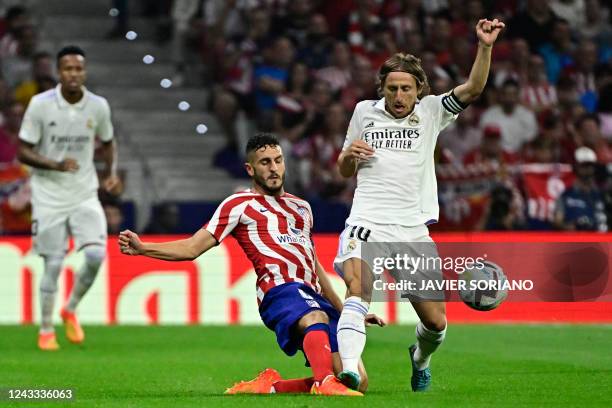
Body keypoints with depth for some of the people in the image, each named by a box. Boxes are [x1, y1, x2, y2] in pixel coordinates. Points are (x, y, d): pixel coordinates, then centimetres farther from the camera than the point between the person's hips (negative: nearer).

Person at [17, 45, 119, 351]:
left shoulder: (98, 106, -2)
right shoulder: (40, 104, -10)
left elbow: (107, 143, 17)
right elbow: (23, 152, -7)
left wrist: (112, 172, 0)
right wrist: (55, 165, -23)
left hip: (84, 194, 2)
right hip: (49, 197, -2)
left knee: (96, 255, -15)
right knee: (53, 265, -1)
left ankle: (71, 310, 11)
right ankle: (46, 330, 17)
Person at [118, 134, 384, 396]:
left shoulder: (301, 207, 30)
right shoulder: (240, 204, 12)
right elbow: (191, 248, 7)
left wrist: (345, 310, 36)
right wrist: (141, 248, -7)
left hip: (315, 296, 6)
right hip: (281, 289, -6)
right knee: (316, 316, -42)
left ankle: (270, 386, 1)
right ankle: (324, 384, -62)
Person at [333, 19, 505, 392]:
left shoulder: (431, 112, 9)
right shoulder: (365, 111, 12)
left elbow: (474, 88, -5)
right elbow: (345, 171, 22)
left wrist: (485, 47, -19)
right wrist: (348, 155, -1)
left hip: (413, 231, 1)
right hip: (367, 223, -1)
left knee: (436, 322, 3)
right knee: (358, 288, -31)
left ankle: (420, 360, 37)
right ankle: (349, 370, -46)